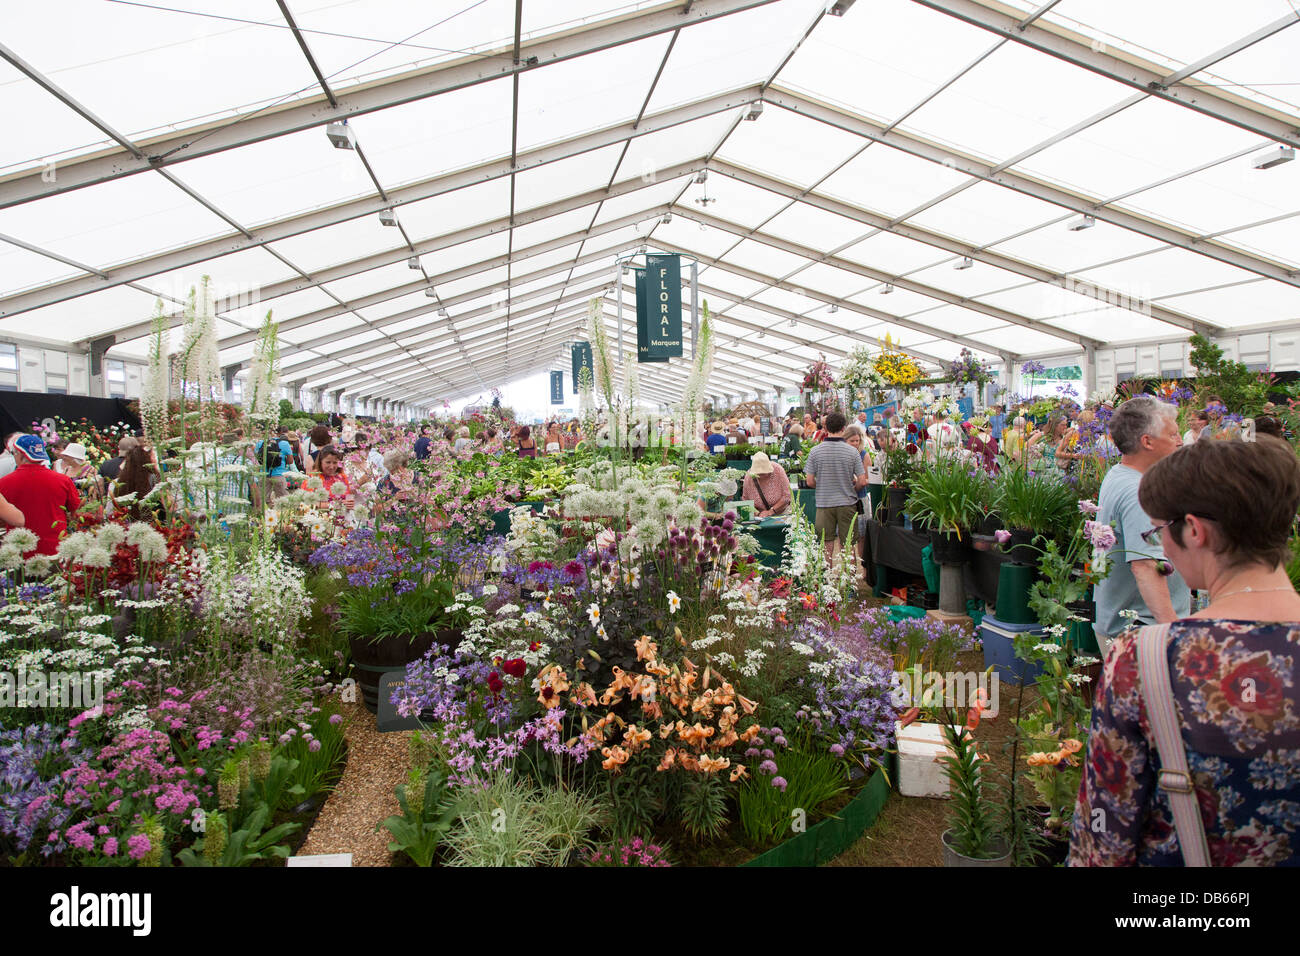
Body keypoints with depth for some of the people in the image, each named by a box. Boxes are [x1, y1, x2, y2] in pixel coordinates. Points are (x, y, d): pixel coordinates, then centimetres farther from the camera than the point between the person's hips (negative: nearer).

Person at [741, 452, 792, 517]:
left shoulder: (777, 470, -16)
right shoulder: (749, 476, -11)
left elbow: (787, 496, -16)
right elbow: (745, 499, 4)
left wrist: (770, 511, -21)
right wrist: (753, 510, -15)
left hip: (782, 513, -1)